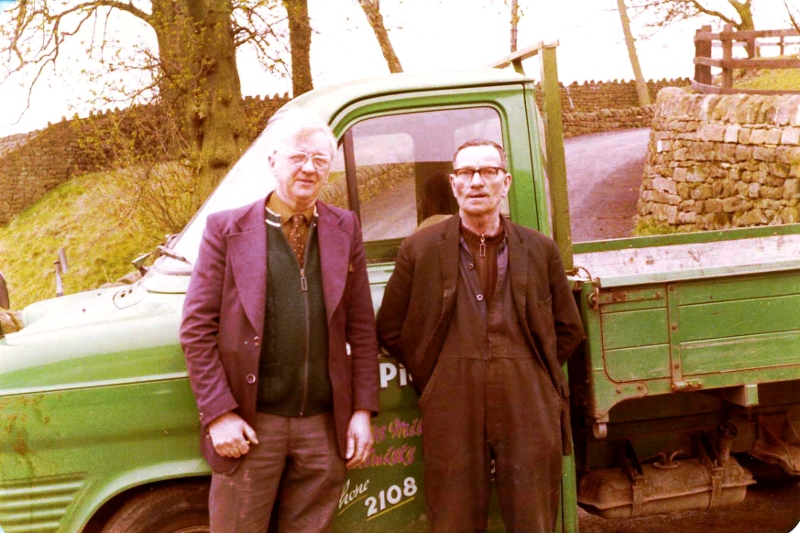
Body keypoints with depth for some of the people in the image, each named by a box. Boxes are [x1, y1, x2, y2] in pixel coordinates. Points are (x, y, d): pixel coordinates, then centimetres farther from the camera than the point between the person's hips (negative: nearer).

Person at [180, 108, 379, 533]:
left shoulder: (345, 230, 7)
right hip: (250, 425, -2)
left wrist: (363, 410, 1)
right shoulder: (227, 229, -1)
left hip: (325, 426, 3)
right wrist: (218, 414, -9)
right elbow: (197, 328, -3)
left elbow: (362, 328, 7)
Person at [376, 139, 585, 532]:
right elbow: (390, 330, 9)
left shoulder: (540, 249, 9)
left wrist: (536, 374, 8)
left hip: (529, 413, 1)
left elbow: (569, 329, 17)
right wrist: (433, 380, 4)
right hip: (453, 414, -1)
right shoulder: (419, 249, 5)